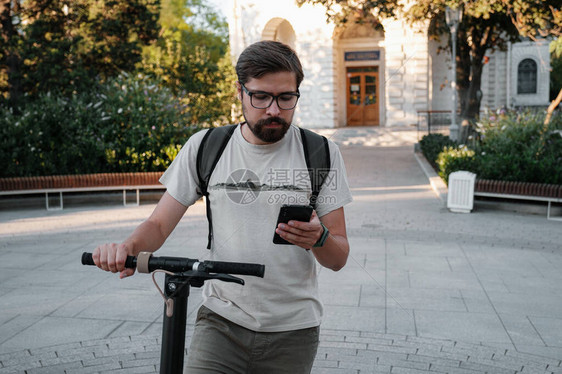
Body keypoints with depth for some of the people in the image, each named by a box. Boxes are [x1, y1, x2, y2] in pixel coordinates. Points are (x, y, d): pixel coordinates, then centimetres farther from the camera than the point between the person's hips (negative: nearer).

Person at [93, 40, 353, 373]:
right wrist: (129, 245, -20)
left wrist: (318, 238, -25)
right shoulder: (204, 147, 0)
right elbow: (159, 225, 2)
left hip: (292, 330, 0)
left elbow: (339, 259, -2)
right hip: (221, 322, 0)